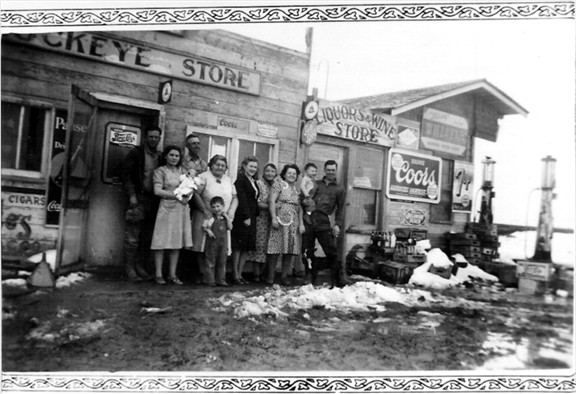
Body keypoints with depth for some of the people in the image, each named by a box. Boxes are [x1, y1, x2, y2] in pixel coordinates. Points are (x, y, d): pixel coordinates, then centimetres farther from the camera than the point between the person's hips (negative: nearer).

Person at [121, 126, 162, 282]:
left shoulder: (160, 157, 15)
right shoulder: (135, 153, 2)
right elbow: (126, 175, -3)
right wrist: (132, 195, -12)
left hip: (154, 200, 4)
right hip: (139, 198, -4)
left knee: (148, 237, 5)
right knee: (132, 236, -3)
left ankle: (141, 267, 13)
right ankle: (130, 269, 5)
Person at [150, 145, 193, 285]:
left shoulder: (182, 170, 16)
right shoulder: (160, 171, 3)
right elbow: (157, 191, -8)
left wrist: (187, 196, -12)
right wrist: (177, 196, -12)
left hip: (182, 209, 4)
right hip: (167, 208, -4)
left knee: (177, 242, 5)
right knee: (162, 242, -2)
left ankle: (172, 274, 13)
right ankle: (158, 274, 7)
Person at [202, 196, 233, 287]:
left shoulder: (225, 218, 10)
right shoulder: (210, 218, 0)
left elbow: (230, 227, -1)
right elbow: (203, 227, 0)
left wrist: (226, 217, -6)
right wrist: (208, 231, -19)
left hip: (223, 243, 3)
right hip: (212, 243, -3)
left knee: (222, 262, 7)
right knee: (210, 262, 1)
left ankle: (221, 280, 14)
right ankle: (211, 280, 8)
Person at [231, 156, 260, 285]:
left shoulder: (253, 182, 18)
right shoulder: (240, 180, -7)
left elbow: (254, 200, 15)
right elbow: (242, 199, -14)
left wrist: (252, 216, 7)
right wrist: (246, 217, -18)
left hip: (251, 217, 8)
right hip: (241, 218, -8)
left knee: (246, 248, 8)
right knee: (238, 247, -2)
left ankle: (240, 274, 15)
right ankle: (235, 276, 5)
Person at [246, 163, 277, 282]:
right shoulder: (259, 183, -1)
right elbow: (256, 202, -8)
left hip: (273, 219, 5)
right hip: (261, 218, -5)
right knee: (260, 244, -5)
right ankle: (256, 274, 2)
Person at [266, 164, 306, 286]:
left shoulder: (297, 188, 18)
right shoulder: (278, 185, 2)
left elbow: (300, 207, 16)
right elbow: (271, 201, -6)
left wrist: (301, 223, 8)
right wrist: (274, 218, -15)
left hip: (294, 222, 5)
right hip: (280, 220, -5)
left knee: (290, 250, 4)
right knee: (276, 249, -6)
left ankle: (284, 276, 13)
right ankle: (270, 276, 3)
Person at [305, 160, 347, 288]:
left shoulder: (339, 189, 13)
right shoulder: (316, 184, 16)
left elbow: (340, 209, 9)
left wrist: (338, 224, -3)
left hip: (323, 222, -2)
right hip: (309, 220, 2)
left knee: (332, 251, -6)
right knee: (308, 252, 3)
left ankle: (338, 280, 5)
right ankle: (311, 280, 14)